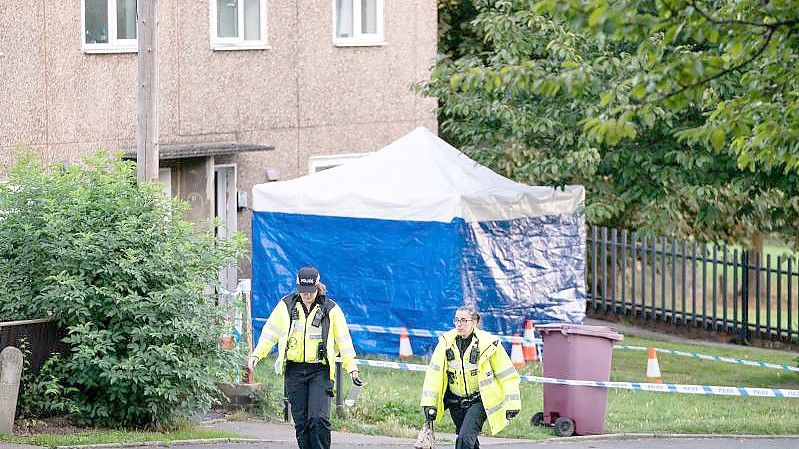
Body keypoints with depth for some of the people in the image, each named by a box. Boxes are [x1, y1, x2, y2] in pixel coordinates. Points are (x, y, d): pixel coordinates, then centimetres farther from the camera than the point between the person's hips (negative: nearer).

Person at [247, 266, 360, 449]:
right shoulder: (286, 305, 5)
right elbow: (270, 332, 9)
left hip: (320, 370, -2)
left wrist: (352, 368, 3)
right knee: (301, 421, 2)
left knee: (319, 418, -15)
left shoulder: (331, 309, 1)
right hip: (294, 370, 2)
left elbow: (343, 339, 6)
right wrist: (256, 355, -2)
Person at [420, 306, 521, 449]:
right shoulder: (446, 342, -3)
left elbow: (507, 376, -6)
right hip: (455, 401, 4)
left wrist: (511, 405, -8)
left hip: (479, 401, -4)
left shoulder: (488, 344, -12)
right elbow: (434, 373, -1)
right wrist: (429, 403, -6)